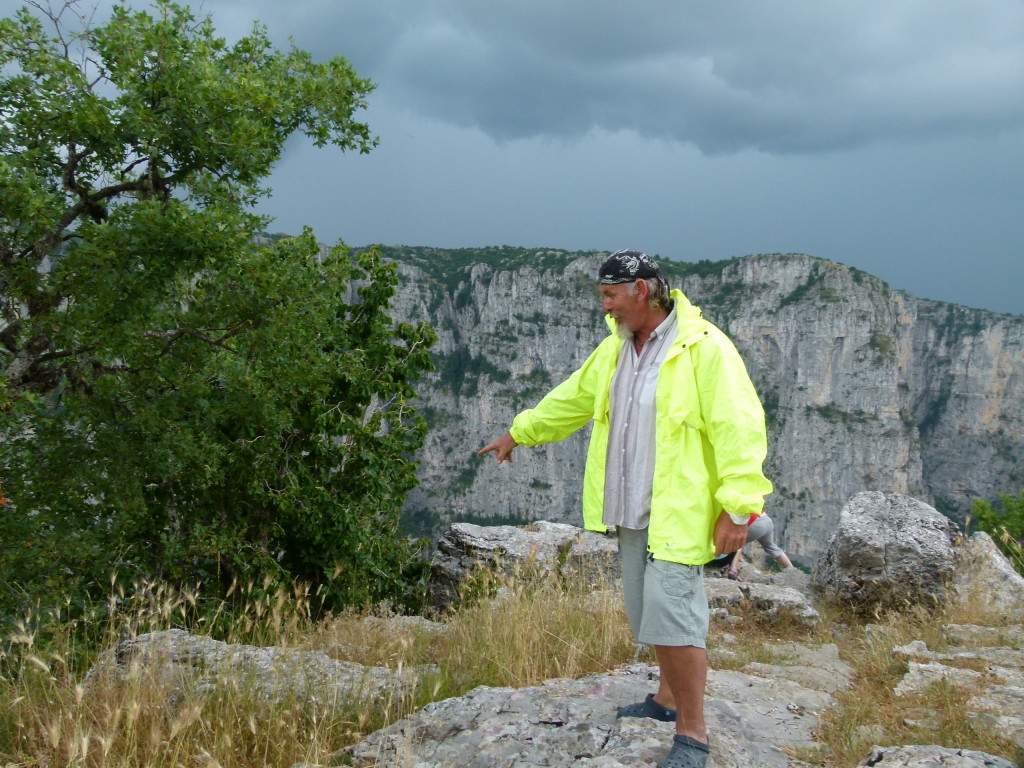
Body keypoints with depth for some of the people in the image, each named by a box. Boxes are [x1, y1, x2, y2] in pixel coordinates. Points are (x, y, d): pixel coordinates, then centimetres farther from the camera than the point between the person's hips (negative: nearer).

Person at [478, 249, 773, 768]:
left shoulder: (704, 348, -14)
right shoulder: (615, 349, 12)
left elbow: (740, 430, -18)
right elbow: (571, 400, 27)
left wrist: (737, 507, -22)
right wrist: (518, 433, 36)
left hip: (678, 513, -8)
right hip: (630, 511, 8)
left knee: (673, 616, -12)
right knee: (652, 614, 17)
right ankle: (669, 698, 35)